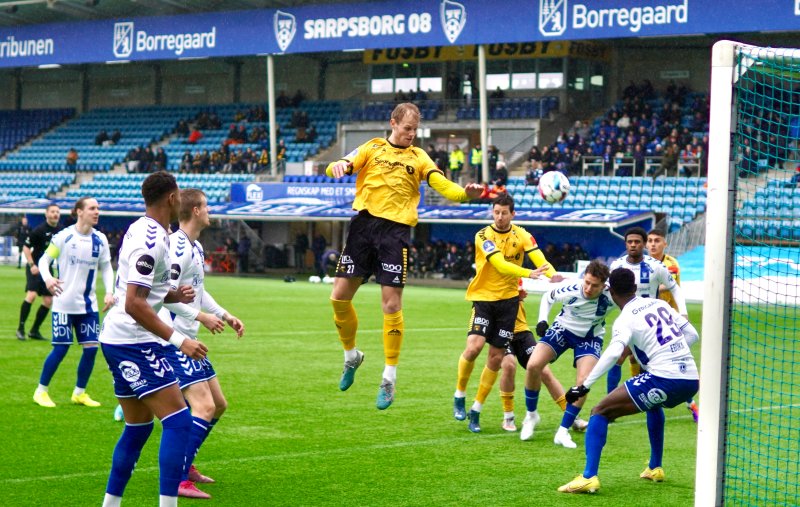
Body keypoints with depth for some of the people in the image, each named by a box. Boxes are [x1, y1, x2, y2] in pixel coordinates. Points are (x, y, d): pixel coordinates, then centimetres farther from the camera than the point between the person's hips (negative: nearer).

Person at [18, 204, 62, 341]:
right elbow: (26, 247, -9)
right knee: (31, 295, -22)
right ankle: (20, 328, -12)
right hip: (35, 268, -6)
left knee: (48, 301, 4)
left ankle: (34, 331, 15)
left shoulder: (60, 231, 4)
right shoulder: (39, 230, -12)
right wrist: (31, 265, -18)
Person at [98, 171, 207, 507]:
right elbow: (134, 304, -23)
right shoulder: (151, 240, -17)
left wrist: (172, 296, 11)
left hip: (119, 340, 10)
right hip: (132, 342, -10)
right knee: (178, 421, -12)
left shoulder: (140, 231, 12)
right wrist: (178, 340, -23)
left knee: (138, 427, 16)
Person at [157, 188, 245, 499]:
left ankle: (185, 464, 28)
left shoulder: (195, 248, 15)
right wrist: (202, 316, -20)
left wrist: (225, 316, 21)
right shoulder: (177, 247, -18)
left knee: (218, 404, 16)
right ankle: (178, 480, -15)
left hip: (187, 339, 11)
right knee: (203, 407, -17)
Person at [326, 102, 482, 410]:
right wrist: (339, 166, -28)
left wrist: (466, 193, -24)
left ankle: (389, 378, 4)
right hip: (364, 224, 1)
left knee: (391, 304, -5)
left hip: (396, 231, -1)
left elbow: (445, 187, -1)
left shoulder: (418, 157, 9)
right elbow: (338, 169, -2)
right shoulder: (373, 148, 9)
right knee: (339, 296, 1)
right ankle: (351, 356, 26)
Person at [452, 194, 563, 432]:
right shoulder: (483, 236, -11)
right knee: (474, 346, -22)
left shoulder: (521, 235, 0)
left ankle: (476, 411, 16)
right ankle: (459, 396, 1)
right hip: (483, 297, -3)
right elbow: (500, 265, -26)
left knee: (496, 357, 3)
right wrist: (529, 273, -41)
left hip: (508, 299, 3)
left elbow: (538, 257, -16)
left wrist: (552, 274, -38)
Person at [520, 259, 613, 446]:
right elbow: (548, 297, -5)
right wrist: (542, 320, -16)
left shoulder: (611, 296, -30)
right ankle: (531, 415, 7)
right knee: (533, 366, -18)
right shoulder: (570, 290, -28)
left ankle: (563, 432, -10)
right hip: (563, 328, 0)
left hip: (590, 336, 0)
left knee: (584, 381, -22)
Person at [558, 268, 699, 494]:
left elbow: (613, 352, -21)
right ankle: (655, 469, 45)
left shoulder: (625, 319, -3)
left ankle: (589, 477, -17)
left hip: (664, 379, -7)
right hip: (691, 380, 7)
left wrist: (584, 386, -20)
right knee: (654, 403, 41)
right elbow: (692, 335, 19)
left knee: (600, 411, -3)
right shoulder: (660, 304, 15)